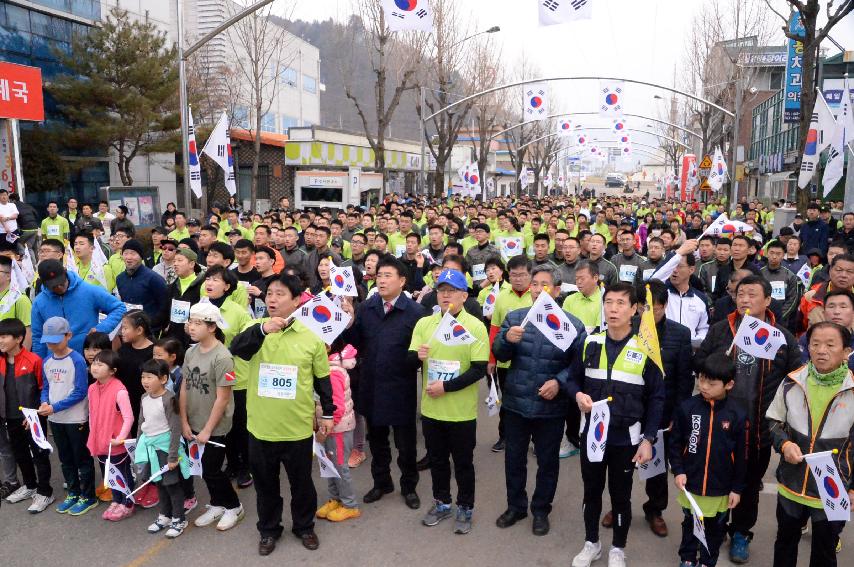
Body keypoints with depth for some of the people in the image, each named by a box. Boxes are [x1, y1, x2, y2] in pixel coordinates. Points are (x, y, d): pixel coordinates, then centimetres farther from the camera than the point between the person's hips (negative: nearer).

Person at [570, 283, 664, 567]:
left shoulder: (645, 349, -10)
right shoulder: (590, 343, -2)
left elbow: (656, 398, -5)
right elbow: (574, 379, 10)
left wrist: (648, 439, -8)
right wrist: (578, 394, -13)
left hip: (626, 437, -2)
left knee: (621, 495, 13)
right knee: (591, 490, 17)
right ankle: (591, 543, 38)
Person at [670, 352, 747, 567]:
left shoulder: (737, 416, -11)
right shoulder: (687, 408, -10)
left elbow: (741, 456, -3)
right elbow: (674, 442, -2)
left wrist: (737, 488, 0)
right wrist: (678, 470, -11)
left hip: (721, 490, 0)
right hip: (690, 486, 1)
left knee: (715, 530, 18)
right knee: (690, 526, 21)